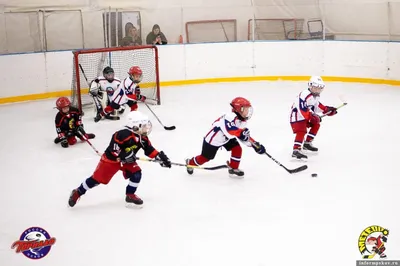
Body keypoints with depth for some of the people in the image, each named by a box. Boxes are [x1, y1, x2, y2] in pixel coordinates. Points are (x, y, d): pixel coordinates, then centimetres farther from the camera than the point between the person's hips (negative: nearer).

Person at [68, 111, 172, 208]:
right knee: (98, 178, -4)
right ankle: (77, 192, 14)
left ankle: (130, 195, 9)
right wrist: (123, 155, -32)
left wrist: (160, 156, -9)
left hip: (127, 160, 7)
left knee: (136, 173, -8)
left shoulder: (143, 138, -5)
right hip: (111, 159, -7)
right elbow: (112, 146, -30)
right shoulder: (124, 134, -31)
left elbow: (149, 149, 2)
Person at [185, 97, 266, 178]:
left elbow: (245, 136, 1)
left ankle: (233, 169, 10)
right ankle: (190, 163, 36)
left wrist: (256, 145, -8)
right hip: (213, 138, -8)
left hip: (227, 138, 8)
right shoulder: (230, 117, -36)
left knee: (237, 149, -9)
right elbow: (228, 129, -53)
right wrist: (240, 132, -60)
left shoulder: (242, 121, -6)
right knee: (205, 157, 7)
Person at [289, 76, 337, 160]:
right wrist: (311, 116, -34)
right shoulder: (305, 95, -27)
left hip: (306, 114, 11)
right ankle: (296, 150, -33)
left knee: (316, 124, 18)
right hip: (297, 114, -11)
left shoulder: (316, 95, 6)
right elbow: (302, 109, -33)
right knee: (301, 131, -24)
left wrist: (326, 109, 8)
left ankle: (307, 143, 25)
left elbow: (316, 105, 18)